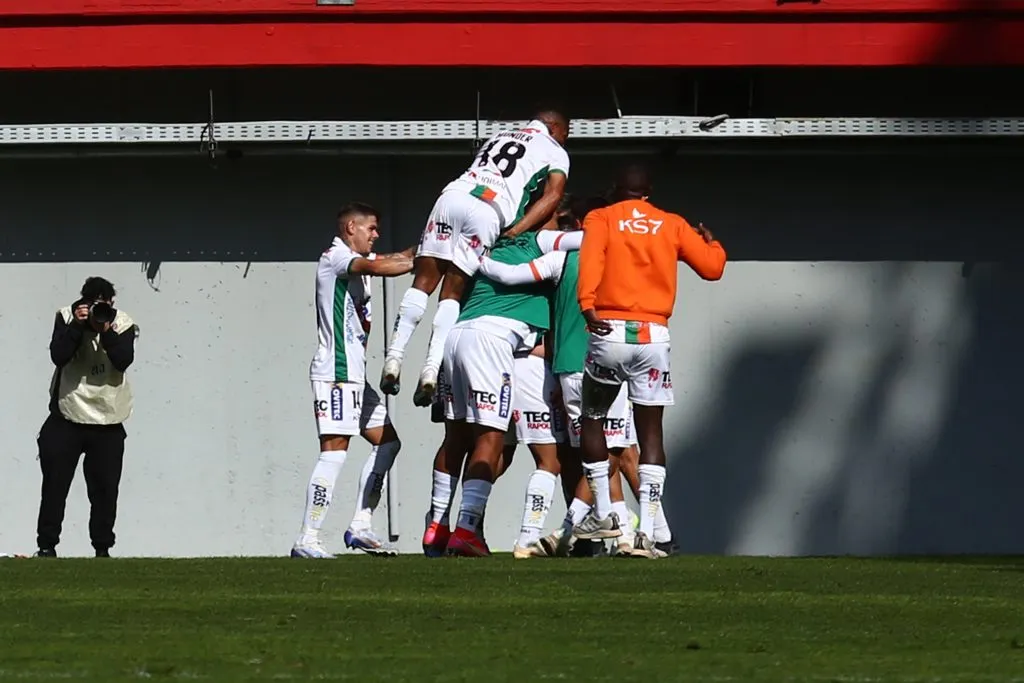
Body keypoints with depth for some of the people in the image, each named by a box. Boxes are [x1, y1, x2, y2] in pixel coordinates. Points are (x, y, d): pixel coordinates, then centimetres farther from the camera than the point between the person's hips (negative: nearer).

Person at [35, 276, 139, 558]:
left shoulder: (122, 323, -3)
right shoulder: (67, 317, -4)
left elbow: (123, 361, -16)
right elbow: (58, 356, -16)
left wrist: (107, 331, -26)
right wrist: (77, 326, -24)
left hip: (108, 422, 1)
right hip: (67, 417, -1)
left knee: (105, 488, 3)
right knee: (55, 484, 0)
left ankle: (102, 548, 12)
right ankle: (46, 545, 7)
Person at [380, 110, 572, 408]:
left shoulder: (498, 138, 35)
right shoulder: (556, 153, 21)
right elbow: (552, 196, 5)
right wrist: (516, 231, -1)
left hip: (453, 194, 3)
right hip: (489, 213, -3)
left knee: (424, 281, 7)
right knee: (452, 293, 2)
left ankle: (394, 357, -4)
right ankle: (432, 367, -12)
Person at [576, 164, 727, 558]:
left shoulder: (600, 220, 8)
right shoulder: (672, 225, 14)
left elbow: (590, 259, -11)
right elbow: (712, 267, 14)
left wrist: (587, 305, -23)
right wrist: (710, 243, 35)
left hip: (609, 332, -1)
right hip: (653, 335, 1)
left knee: (592, 419, 20)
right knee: (650, 431, 6)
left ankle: (603, 514, 17)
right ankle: (646, 532, -5)